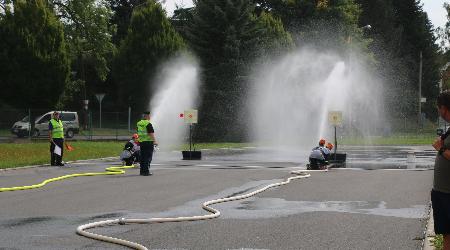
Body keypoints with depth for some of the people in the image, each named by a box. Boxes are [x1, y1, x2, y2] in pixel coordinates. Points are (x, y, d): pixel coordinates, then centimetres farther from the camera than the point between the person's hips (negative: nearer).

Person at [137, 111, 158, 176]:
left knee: (142, 157, 12)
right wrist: (154, 141, -25)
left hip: (141, 141, 8)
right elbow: (151, 133, -21)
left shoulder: (139, 123, 12)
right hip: (148, 142, -8)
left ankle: (142, 171, 16)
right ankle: (146, 171, -8)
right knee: (148, 157, -5)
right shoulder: (148, 124, -14)